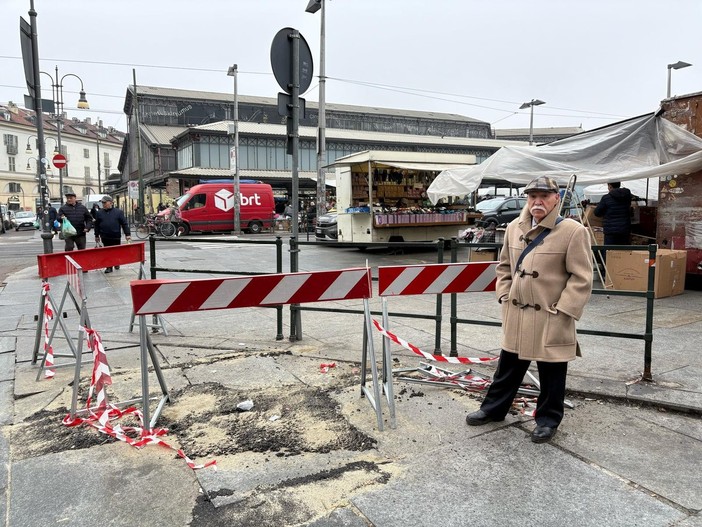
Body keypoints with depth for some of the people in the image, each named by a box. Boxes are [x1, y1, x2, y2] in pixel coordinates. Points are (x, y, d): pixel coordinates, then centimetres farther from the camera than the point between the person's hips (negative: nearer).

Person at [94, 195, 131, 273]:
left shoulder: (118, 212, -1)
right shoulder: (99, 213, 5)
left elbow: (124, 223, -2)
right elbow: (97, 225, 11)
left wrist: (127, 234, -6)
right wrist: (97, 235, 11)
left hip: (116, 236, -1)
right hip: (105, 237, 1)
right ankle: (109, 267, 7)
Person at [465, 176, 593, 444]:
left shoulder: (574, 232, -12)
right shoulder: (514, 228, 6)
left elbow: (581, 278, -11)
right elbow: (504, 265, 17)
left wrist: (562, 311, -14)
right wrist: (504, 296, 8)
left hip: (551, 318, -5)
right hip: (516, 314, 5)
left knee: (551, 372, 10)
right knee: (508, 365, 19)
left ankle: (548, 418, 29)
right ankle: (493, 408, 35)